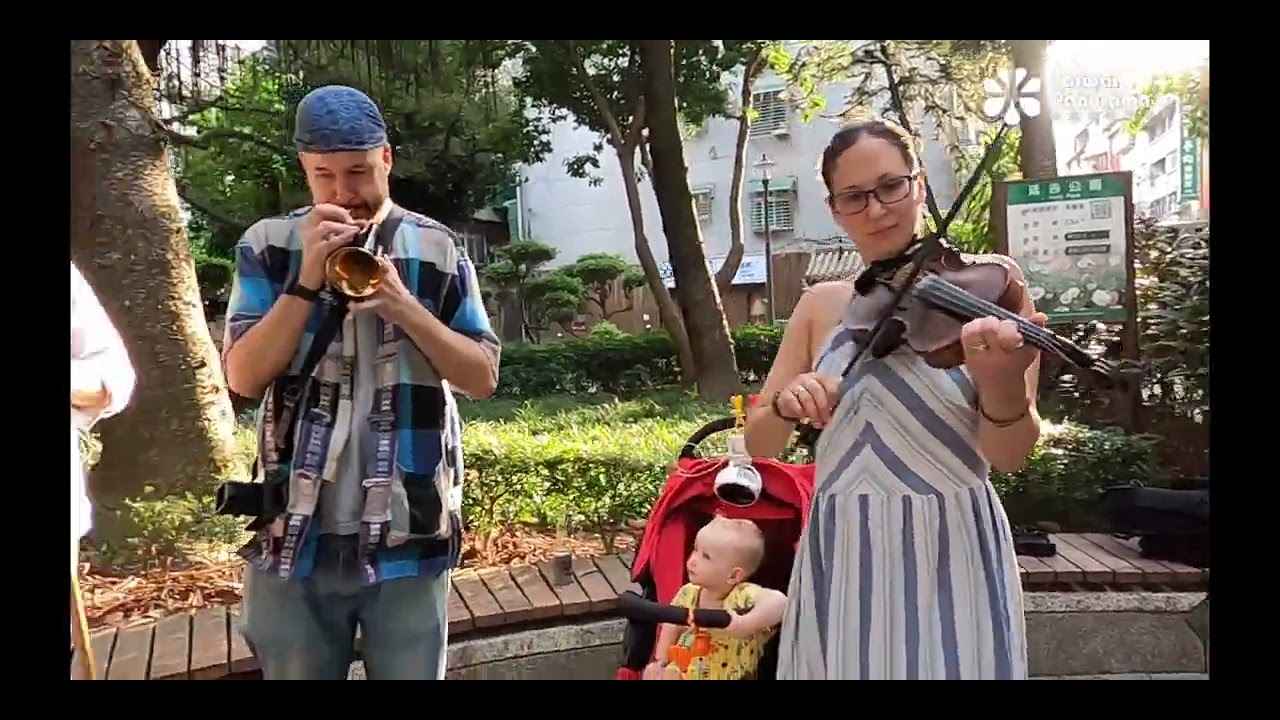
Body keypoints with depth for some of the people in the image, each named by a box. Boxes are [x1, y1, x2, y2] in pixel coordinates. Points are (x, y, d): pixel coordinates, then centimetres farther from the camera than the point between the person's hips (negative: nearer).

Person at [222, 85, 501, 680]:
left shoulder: (437, 250, 0)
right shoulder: (268, 246, 2)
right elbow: (243, 377, -6)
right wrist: (309, 277, -16)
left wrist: (403, 305, -16)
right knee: (293, 670, 17)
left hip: (408, 537, 0)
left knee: (412, 672, 13)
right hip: (296, 535, 1)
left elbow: (483, 378, -2)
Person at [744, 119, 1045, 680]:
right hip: (839, 558, 3)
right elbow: (759, 444, 6)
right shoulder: (821, 305, 5)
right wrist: (785, 404, -15)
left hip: (951, 555, -3)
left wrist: (1004, 386, -34)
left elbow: (1008, 456, -13)